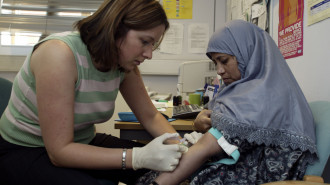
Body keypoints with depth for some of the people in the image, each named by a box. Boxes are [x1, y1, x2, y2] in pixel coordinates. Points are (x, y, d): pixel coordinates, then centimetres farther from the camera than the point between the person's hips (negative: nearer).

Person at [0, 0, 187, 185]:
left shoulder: (124, 63, -10)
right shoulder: (60, 54, -29)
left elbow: (150, 116, 1)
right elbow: (59, 151, -29)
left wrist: (177, 143, -19)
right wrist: (138, 157, -36)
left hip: (81, 142, 6)